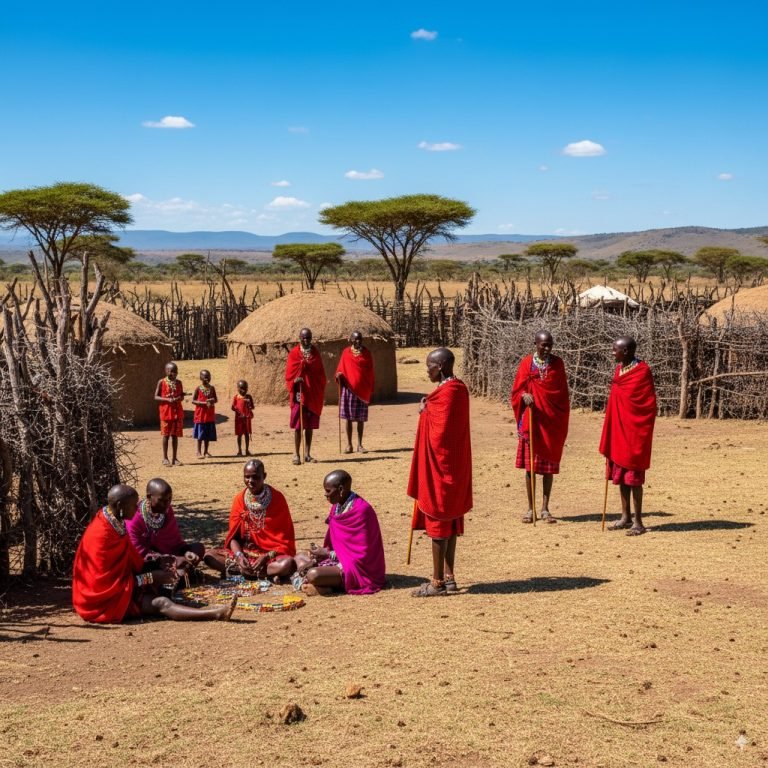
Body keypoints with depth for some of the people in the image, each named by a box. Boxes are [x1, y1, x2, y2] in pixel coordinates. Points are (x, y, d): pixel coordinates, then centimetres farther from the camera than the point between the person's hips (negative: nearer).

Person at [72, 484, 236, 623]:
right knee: (160, 603, -26)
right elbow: (108, 580, -22)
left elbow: (131, 561, 13)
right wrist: (151, 577, -17)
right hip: (104, 598, -11)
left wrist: (157, 565, -4)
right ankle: (216, 614, -40)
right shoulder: (101, 534, -24)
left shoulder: (115, 524, 5)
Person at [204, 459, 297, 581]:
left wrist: (266, 557, -20)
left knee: (288, 564, -36)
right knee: (210, 556, -18)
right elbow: (233, 535, 1)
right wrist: (239, 556, -19)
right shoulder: (239, 499, 1)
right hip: (246, 552, 4)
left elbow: (285, 539, -7)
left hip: (272, 554, -4)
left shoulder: (277, 498, -8)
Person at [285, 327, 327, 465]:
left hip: (314, 393, 3)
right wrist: (295, 380, -23)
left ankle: (307, 454, 12)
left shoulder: (315, 353, 8)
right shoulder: (294, 354, -1)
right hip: (300, 393, -3)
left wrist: (322, 391, 8)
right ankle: (296, 454, 1)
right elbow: (289, 374, -3)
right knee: (298, 425, -4)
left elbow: (320, 372, 13)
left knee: (310, 425, 7)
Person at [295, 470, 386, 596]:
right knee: (300, 557, 13)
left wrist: (327, 554, -16)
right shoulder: (338, 506, 6)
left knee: (313, 575, -32)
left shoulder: (361, 510, -21)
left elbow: (361, 552, -21)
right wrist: (315, 560, -4)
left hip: (359, 568, -10)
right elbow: (333, 543, 12)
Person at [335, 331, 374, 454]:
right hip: (348, 388, 0)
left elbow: (370, 372, 6)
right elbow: (341, 368, 6)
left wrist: (370, 390, 4)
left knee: (361, 418, 4)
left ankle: (360, 444, 11)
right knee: (348, 418, 2)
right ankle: (349, 444, 9)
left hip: (363, 389, 0)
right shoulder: (346, 352, 3)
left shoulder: (366, 353, 4)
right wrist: (339, 375, -18)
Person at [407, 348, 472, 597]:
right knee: (449, 520, 13)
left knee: (437, 520, -4)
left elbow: (439, 431, -23)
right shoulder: (458, 388, 11)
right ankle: (448, 577, 20)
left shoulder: (446, 392, -20)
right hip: (454, 465, 10)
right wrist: (428, 410, 8)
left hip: (439, 466, -10)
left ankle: (438, 582, 2)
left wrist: (425, 412, -10)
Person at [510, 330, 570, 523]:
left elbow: (563, 393, 6)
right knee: (530, 464, 2)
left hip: (552, 421, 1)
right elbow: (516, 391, -1)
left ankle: (545, 508, 13)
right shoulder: (526, 363, -1)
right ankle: (530, 508, 11)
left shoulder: (557, 363, 2)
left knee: (549, 465, 5)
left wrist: (562, 422, 3)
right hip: (532, 420, -1)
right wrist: (524, 395, -24)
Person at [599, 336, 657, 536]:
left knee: (633, 476, -4)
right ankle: (626, 517, 20)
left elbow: (648, 405, -13)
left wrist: (641, 432, -14)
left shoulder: (642, 372, -13)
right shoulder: (619, 369, 10)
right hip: (618, 430, 8)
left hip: (633, 431, -8)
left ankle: (638, 521, 3)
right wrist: (611, 431, 11)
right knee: (620, 474, 11)